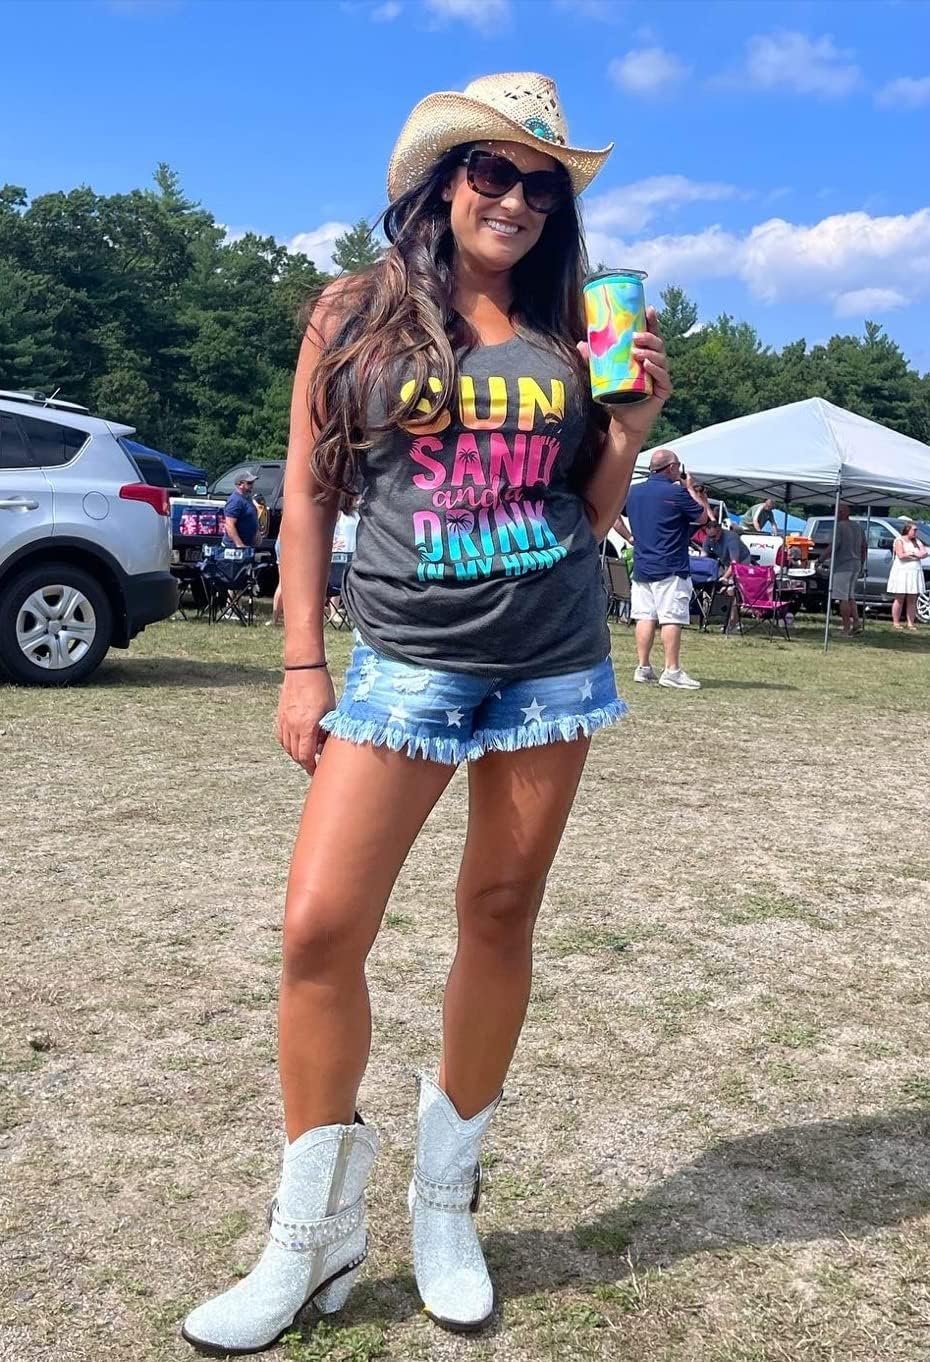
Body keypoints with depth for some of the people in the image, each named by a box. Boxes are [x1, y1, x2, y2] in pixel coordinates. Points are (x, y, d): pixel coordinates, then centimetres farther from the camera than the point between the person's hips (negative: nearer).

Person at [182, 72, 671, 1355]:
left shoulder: (565, 331, 8)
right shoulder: (356, 313, 4)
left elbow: (590, 511, 13)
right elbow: (308, 492, 4)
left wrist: (633, 423, -4)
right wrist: (302, 665, -1)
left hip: (553, 663, 2)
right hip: (407, 663, -2)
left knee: (501, 919, 7)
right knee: (320, 927, -10)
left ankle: (446, 1208, 26)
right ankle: (313, 1242, 9)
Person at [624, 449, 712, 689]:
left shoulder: (633, 492, 9)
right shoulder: (677, 493, -11)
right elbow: (703, 518, 1)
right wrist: (690, 490, 9)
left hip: (641, 567, 7)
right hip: (670, 569, -7)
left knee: (645, 617, 9)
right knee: (672, 619, -5)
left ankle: (642, 668, 9)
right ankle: (672, 671, -5)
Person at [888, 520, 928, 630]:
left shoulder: (917, 542, 18)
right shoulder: (900, 541, 0)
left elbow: (925, 553, 6)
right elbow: (901, 555, -14)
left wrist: (909, 554, -8)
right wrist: (915, 554, -3)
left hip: (915, 573, 5)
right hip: (901, 572, -5)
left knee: (912, 600, 2)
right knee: (899, 599, -4)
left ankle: (910, 623, 3)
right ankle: (896, 622, -1)